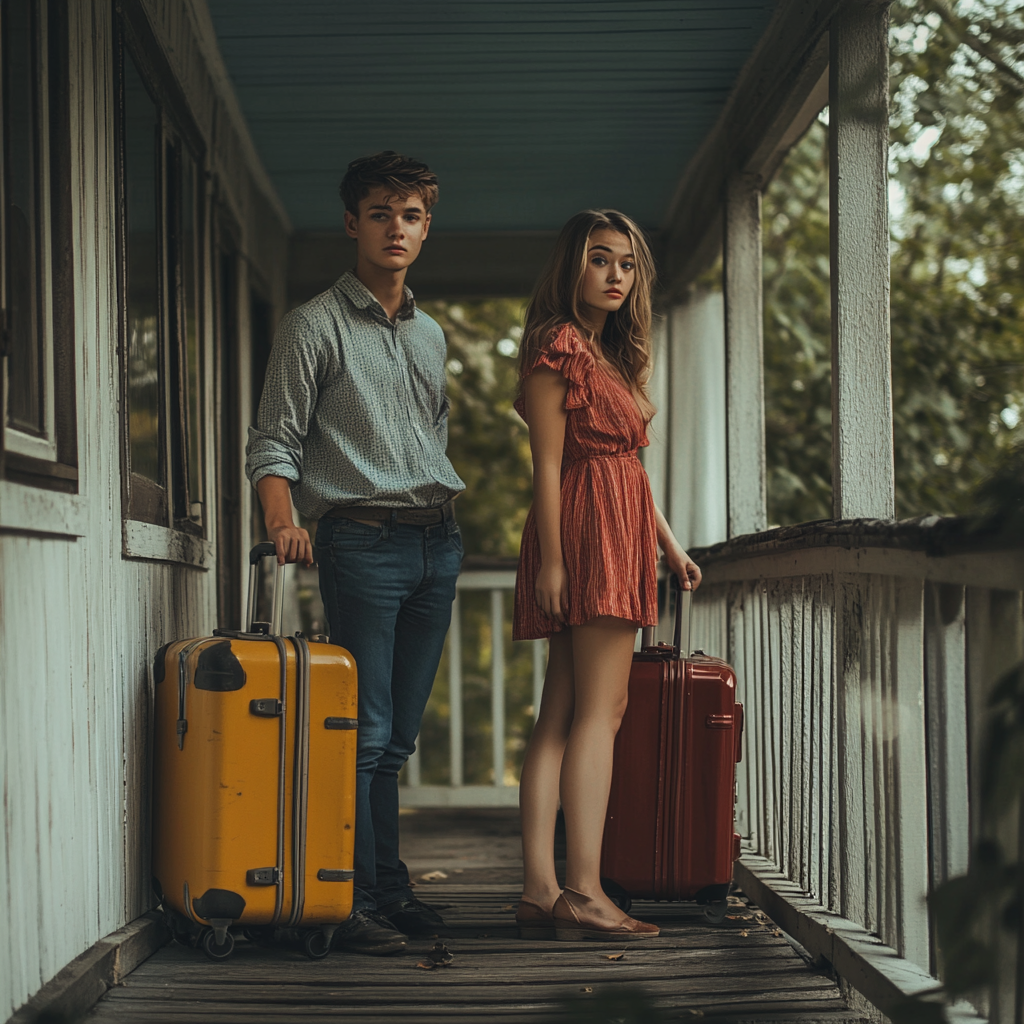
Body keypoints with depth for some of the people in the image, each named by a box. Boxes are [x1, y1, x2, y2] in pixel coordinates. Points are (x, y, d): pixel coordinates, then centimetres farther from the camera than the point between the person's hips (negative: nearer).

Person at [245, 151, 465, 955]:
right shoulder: (315, 326, -1)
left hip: (439, 541, 6)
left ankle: (391, 891, 14)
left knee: (398, 736, 9)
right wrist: (284, 521, -22)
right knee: (364, 732, -8)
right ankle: (359, 902, -3)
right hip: (363, 539, -6)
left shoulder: (431, 335, 19)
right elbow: (274, 442, -6)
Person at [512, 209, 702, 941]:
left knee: (562, 714, 2)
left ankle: (540, 889, -1)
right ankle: (583, 889, -17)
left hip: (619, 529, 9)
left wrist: (670, 544, 20)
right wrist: (551, 557, -17)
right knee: (599, 709, -13)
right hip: (589, 526, -9)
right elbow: (548, 462, -11)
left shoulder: (611, 356, 23)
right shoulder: (559, 345, -5)